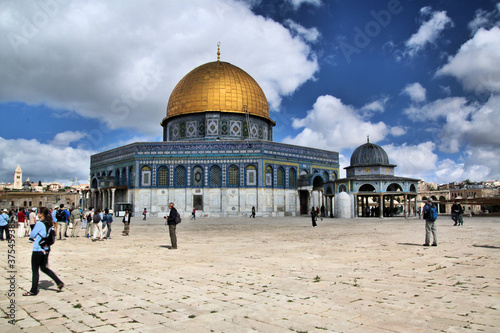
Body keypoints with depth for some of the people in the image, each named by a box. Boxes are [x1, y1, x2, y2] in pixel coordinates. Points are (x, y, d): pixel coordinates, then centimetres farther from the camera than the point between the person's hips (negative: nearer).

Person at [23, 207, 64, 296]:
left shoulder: (39, 223, -16)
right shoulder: (49, 223, 6)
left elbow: (32, 235, -9)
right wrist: (37, 237, 9)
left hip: (38, 250, -8)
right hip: (46, 249, 8)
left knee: (35, 270, 5)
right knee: (44, 268, 17)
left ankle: (34, 290, 15)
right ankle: (59, 283, 11)